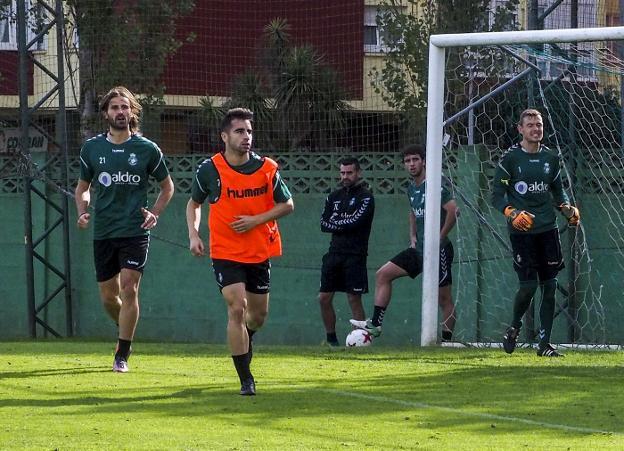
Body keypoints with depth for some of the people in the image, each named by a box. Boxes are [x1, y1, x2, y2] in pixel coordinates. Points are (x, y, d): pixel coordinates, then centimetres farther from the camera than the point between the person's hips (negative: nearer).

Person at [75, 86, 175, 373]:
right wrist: (82, 212, 0)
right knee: (108, 296, 7)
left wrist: (155, 213, -4)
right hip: (103, 231, 3)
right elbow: (83, 187, 18)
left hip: (135, 231, -3)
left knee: (129, 289, -13)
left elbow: (167, 187, 12)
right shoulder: (92, 148, 6)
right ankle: (127, 333, 36)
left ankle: (122, 355, -6)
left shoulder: (147, 149, 0)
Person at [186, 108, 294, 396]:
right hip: (225, 252, -3)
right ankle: (246, 380, -11)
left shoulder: (266, 168, -4)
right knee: (237, 308, -16)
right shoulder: (210, 169, -7)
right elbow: (194, 203, 9)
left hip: (260, 252, 3)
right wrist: (193, 234, -6)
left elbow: (287, 204, 2)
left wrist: (255, 220, -12)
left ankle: (243, 343, 49)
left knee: (258, 314, 11)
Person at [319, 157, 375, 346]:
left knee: (354, 299, -7)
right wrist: (344, 225, -6)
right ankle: (331, 339, 13)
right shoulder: (335, 196, 16)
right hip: (334, 252, 6)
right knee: (324, 298, 3)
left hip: (355, 255, -6)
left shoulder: (365, 196, -3)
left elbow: (355, 222, -16)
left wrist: (335, 224, -1)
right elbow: (324, 224, 8)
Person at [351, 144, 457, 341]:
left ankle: (446, 341, 4)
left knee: (444, 299, -2)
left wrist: (440, 237, -16)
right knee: (383, 274, 2)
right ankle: (375, 324, 1)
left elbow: (453, 210, -21)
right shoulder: (411, 188, 13)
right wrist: (413, 236, 15)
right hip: (419, 249, 9)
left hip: (439, 250, -9)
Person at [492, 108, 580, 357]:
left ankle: (544, 343, 7)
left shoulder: (551, 158, 10)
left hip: (548, 229, 4)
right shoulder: (510, 158, -3)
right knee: (528, 285, -9)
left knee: (549, 286, 1)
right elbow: (497, 196, -4)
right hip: (521, 231, -4)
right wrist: (512, 213, -22)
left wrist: (567, 208, 2)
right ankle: (514, 328, 20)